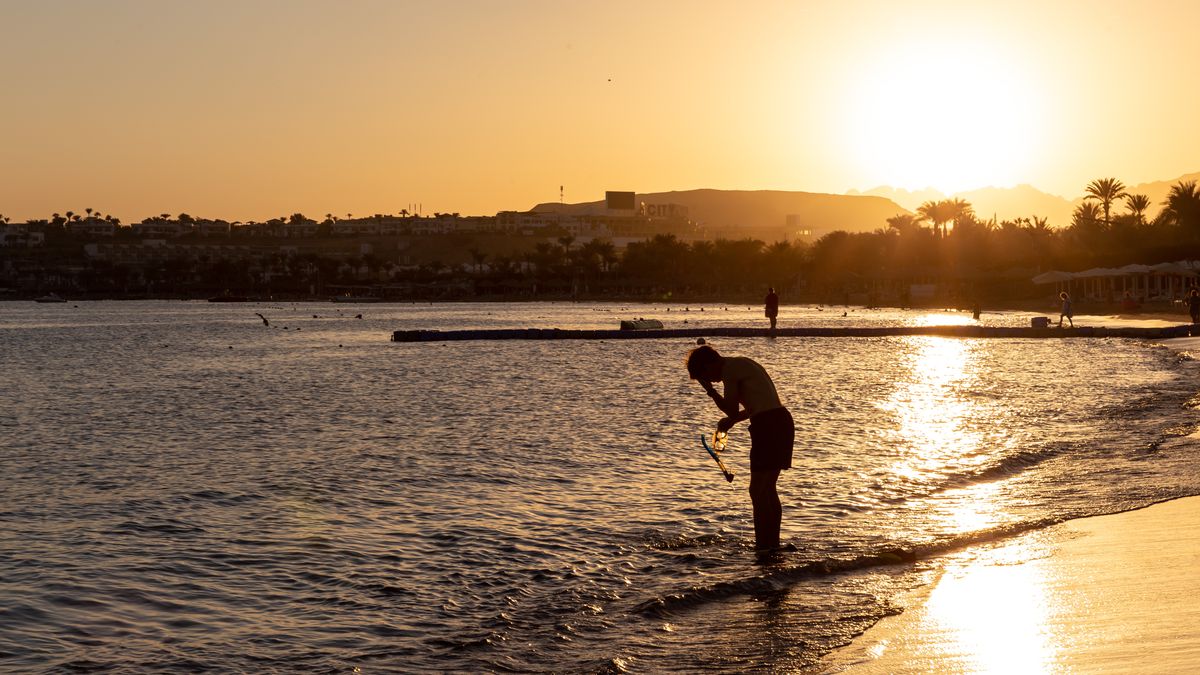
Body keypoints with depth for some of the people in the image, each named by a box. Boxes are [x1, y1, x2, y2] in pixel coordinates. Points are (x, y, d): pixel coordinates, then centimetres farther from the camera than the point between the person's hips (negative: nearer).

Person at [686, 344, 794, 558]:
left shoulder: (729, 369, -7)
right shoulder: (741, 364, 22)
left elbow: (732, 410, -8)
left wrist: (709, 389, 1)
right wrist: (731, 419, 22)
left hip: (768, 426, -10)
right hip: (783, 422, 10)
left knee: (757, 490, -6)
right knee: (768, 488, 17)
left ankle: (764, 547, -6)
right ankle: (773, 543, 22)